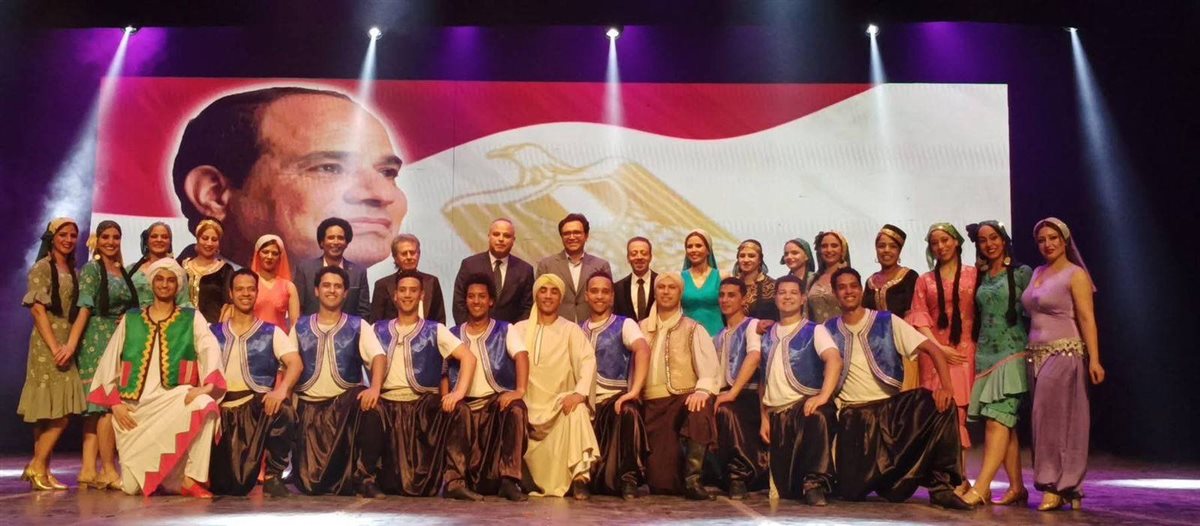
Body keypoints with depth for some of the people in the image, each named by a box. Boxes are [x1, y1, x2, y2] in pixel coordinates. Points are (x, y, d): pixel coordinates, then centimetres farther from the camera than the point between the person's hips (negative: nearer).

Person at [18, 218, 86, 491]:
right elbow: (37, 310, -11)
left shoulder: (73, 271, 16)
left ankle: (39, 469, 13)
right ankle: (38, 467, 0)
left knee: (50, 414, 8)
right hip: (47, 345, -7)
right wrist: (55, 347, -16)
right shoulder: (42, 268, -4)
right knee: (59, 414, -10)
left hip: (67, 343, 7)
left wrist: (71, 345, 3)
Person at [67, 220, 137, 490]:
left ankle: (89, 468, 10)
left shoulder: (122, 271, 16)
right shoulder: (91, 269, -4)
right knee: (107, 405, -10)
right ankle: (108, 471, -5)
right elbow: (85, 308, -13)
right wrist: (72, 343, -19)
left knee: (97, 407, 7)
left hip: (119, 341, 7)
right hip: (97, 341, -7)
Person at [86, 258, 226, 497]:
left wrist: (207, 385, -25)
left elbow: (211, 350, -8)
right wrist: (115, 402, -1)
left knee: (205, 404, -38)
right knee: (131, 488, -5)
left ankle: (190, 480, -25)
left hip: (174, 400, -2)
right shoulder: (130, 319, 14)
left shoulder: (192, 318, 8)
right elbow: (109, 362, 11)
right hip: (135, 406, 2)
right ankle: (152, 474, 33)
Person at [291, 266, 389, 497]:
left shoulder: (358, 326, 5)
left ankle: (364, 477, -15)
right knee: (309, 483, -9)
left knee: (370, 410, -37)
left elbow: (379, 357, -9)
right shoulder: (300, 327, 11)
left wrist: (375, 388, -28)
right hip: (309, 406, 1)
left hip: (347, 403, -1)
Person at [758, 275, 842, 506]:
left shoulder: (814, 331, 1)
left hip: (805, 405, -4)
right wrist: (764, 417, 10)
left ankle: (815, 483, -28)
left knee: (819, 416, -42)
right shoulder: (767, 336, 14)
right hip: (776, 414, 4)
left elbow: (835, 360, -18)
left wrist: (823, 396, -33)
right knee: (785, 489, 0)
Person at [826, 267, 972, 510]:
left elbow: (932, 349, -6)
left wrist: (947, 386, -21)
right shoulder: (828, 330, 5)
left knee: (940, 404, -29)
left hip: (892, 406, 1)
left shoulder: (887, 322, 1)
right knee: (852, 491, -13)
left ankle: (941, 485, -14)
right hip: (854, 414, 0)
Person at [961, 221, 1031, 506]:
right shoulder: (980, 277, 15)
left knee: (997, 420, -14)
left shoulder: (1021, 273, 0)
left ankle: (981, 488, -20)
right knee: (1004, 424, 6)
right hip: (985, 354, 6)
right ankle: (1017, 487, 13)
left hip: (1012, 353, -6)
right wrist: (974, 348, 9)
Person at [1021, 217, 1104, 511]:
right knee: (1045, 421, 5)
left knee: (1058, 420, -6)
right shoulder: (1037, 273, 16)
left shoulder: (1076, 274, -4)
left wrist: (1094, 359, -18)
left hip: (1065, 354, -7)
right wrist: (1030, 352, 10)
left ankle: (1057, 487, 0)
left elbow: (1087, 319, -11)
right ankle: (1066, 489, 12)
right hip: (1037, 354, 7)